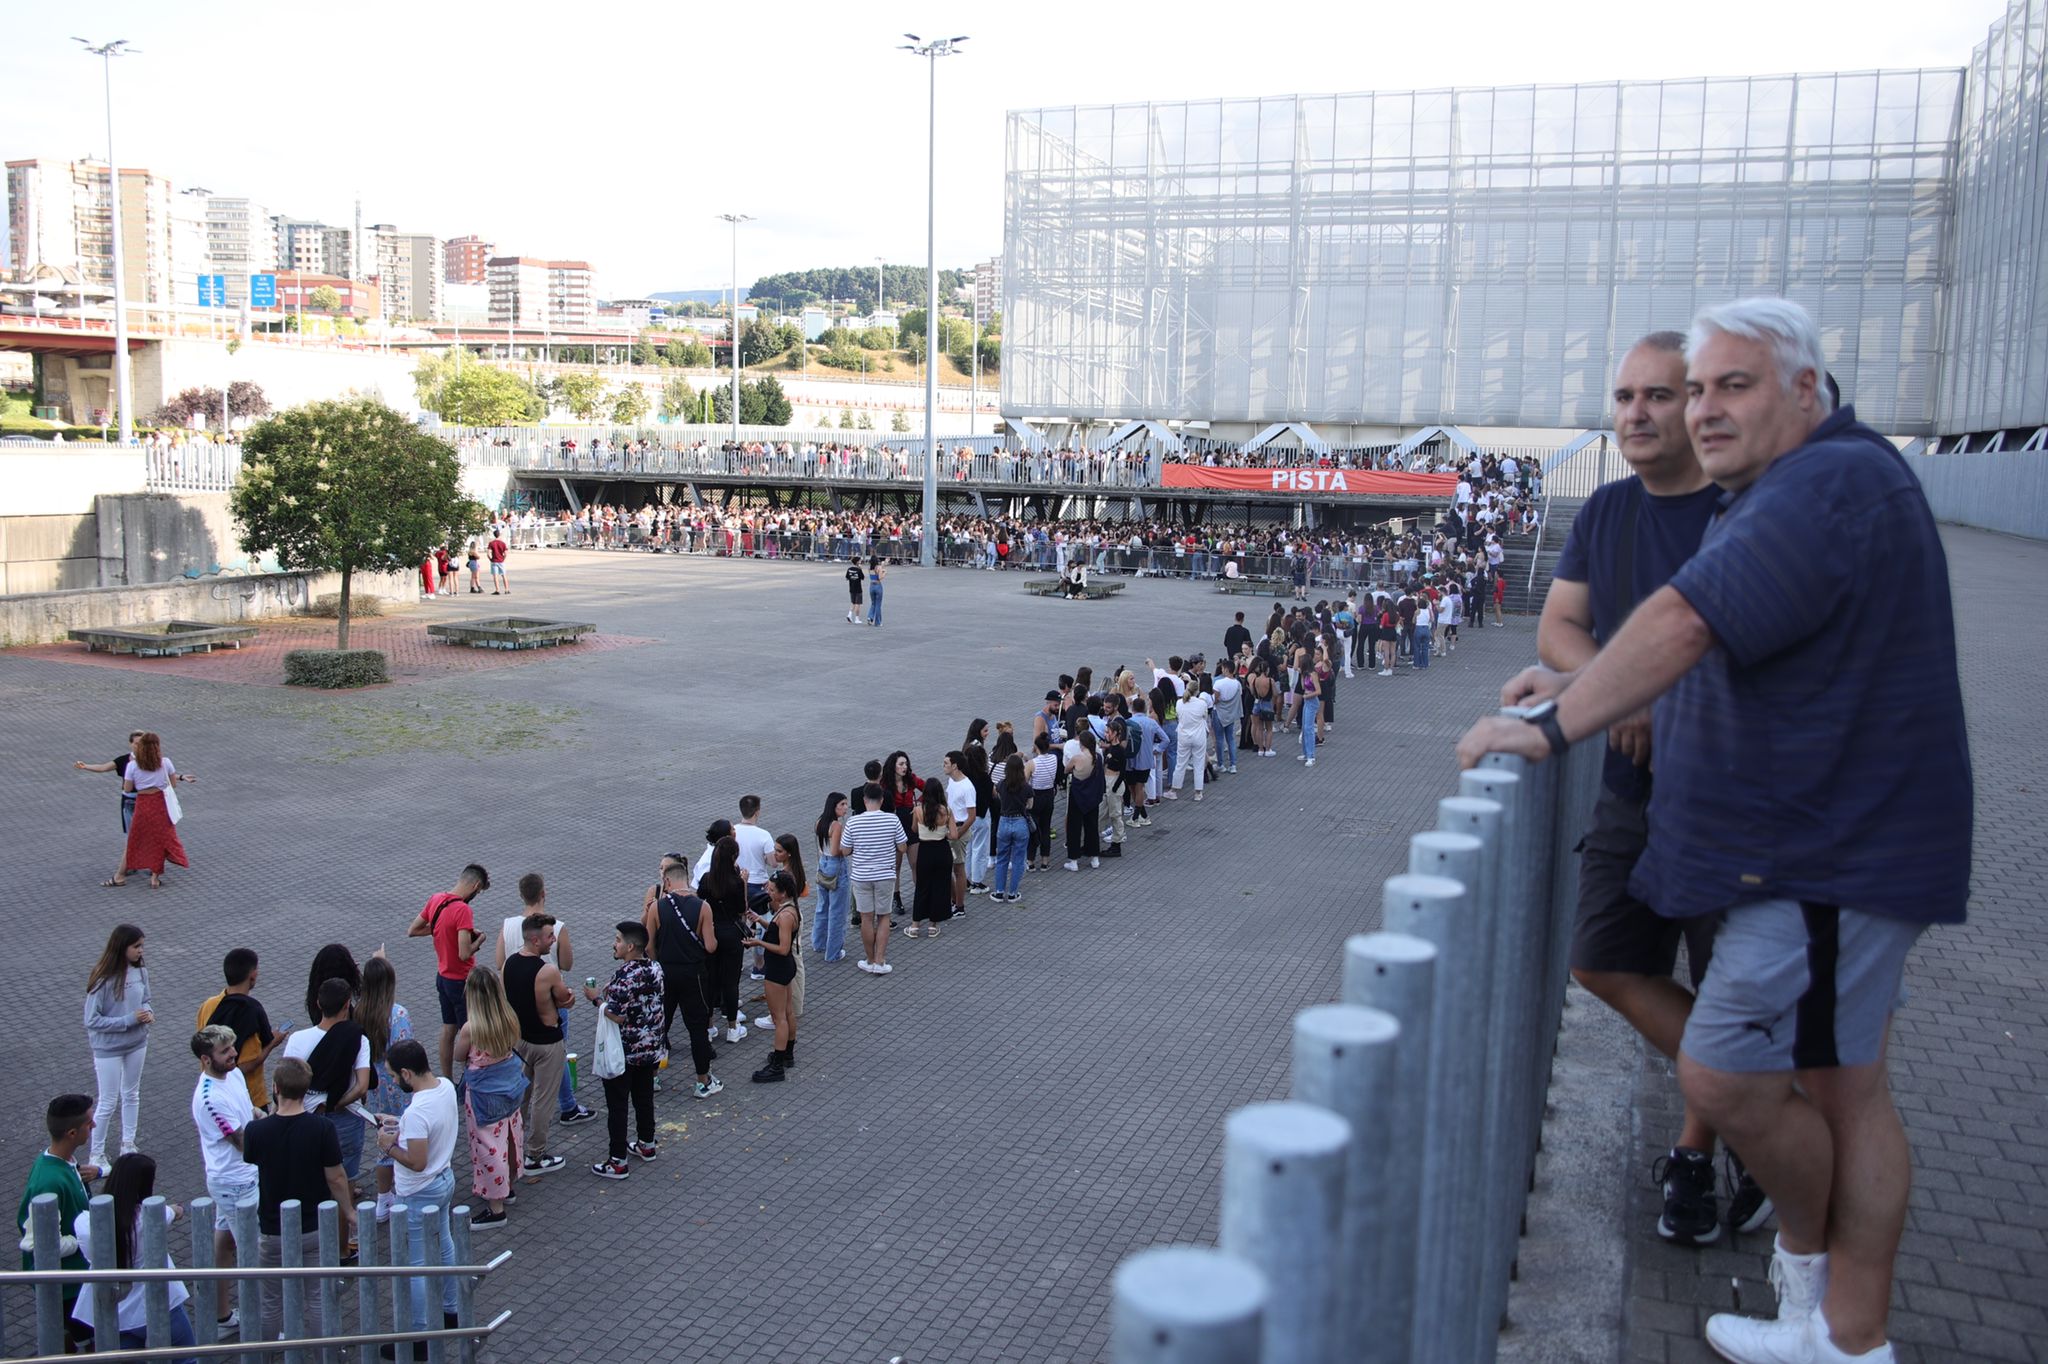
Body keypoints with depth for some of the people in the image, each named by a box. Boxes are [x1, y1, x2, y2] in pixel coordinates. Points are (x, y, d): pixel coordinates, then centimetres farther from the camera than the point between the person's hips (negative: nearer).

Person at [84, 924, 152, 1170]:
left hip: (137, 1043, 6)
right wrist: (129, 1020, -25)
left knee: (131, 1095, 20)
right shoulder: (103, 980, -25)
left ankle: (128, 1145, 38)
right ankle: (96, 1155, 25)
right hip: (109, 1049, -6)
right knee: (108, 1103, 6)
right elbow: (92, 1021, -21)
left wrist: (149, 1012, -14)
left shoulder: (140, 971, -7)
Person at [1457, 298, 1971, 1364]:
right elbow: (1716, 646, 23)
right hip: (1828, 839, 11)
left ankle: (1805, 1244, 23)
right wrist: (1579, 686, 13)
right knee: (1844, 1085, 15)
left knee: (1723, 1077, -5)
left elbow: (1685, 624, -29)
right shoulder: (1789, 493, 16)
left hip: (1830, 854, -11)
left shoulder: (1829, 485, -19)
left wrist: (1555, 725, -26)